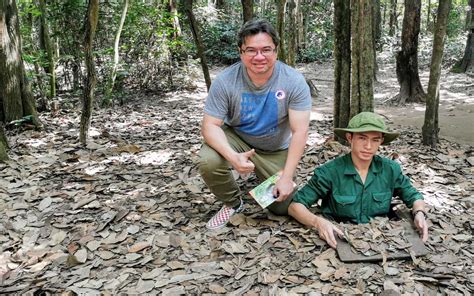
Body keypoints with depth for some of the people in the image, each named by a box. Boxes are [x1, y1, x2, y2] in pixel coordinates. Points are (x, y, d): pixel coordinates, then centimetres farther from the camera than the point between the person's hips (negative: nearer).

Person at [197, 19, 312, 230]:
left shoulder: (294, 81, -23)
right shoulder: (225, 81, -23)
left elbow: (300, 131, -23)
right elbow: (210, 126, -21)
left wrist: (287, 178, -27)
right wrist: (233, 157, -39)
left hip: (277, 150, 1)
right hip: (236, 139, 0)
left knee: (283, 207, -4)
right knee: (208, 161, -31)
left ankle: (263, 181, 32)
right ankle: (233, 203, 1)